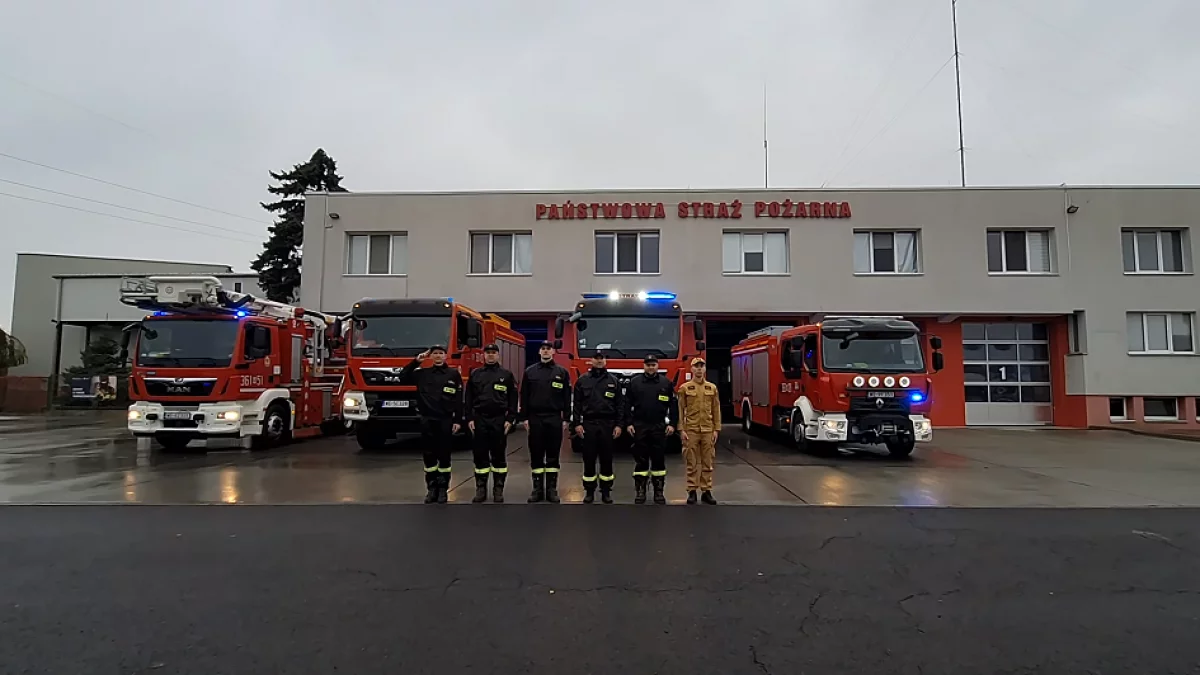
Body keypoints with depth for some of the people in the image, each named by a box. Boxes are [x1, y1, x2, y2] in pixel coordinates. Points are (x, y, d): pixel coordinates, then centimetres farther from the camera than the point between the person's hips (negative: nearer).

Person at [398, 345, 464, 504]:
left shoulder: (454, 374, 1)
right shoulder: (423, 373, 9)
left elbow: (459, 399, -1)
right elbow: (403, 379, 8)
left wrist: (457, 420, -6)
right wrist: (415, 362, 1)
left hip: (446, 420, -2)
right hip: (427, 420, 2)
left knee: (444, 456, 5)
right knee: (429, 456, 7)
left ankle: (443, 489, 14)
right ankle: (431, 489, 16)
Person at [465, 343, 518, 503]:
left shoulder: (506, 374, 4)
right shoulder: (475, 374, 9)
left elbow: (513, 399, 2)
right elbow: (469, 399, 8)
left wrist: (510, 419, -6)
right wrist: (469, 419, 0)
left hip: (499, 420, -1)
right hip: (479, 420, 2)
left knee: (499, 456, 4)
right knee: (480, 455, 5)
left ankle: (498, 490, 12)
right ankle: (481, 489, 14)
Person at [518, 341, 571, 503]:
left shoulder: (562, 372, 4)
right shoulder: (530, 371, 5)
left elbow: (567, 397, 3)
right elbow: (524, 397, 5)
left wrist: (566, 419, -2)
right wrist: (524, 418, -1)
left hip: (555, 419, -1)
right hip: (535, 418, 1)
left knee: (553, 455, 5)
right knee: (536, 455, 5)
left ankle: (552, 489, 12)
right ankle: (537, 488, 13)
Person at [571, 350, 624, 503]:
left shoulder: (614, 381, 5)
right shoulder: (582, 380, 5)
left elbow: (620, 404, 4)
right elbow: (577, 404, 4)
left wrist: (618, 425, -3)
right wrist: (577, 424, -4)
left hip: (608, 424, 0)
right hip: (588, 424, 0)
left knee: (606, 459, 5)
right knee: (589, 459, 4)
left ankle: (606, 491, 15)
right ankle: (589, 491, 13)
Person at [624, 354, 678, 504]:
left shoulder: (666, 383, 5)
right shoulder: (634, 382, 4)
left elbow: (673, 405, 5)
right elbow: (627, 404, 4)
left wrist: (672, 424, -3)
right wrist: (629, 423, -3)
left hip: (659, 427, 1)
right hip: (639, 427, 0)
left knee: (659, 459, 4)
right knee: (640, 460, 4)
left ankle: (659, 492, 13)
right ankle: (640, 491, 11)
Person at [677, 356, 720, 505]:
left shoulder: (712, 387, 7)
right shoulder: (684, 388, 0)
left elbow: (716, 410, 8)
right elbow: (680, 410, -1)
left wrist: (716, 429, 2)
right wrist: (681, 430, -7)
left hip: (708, 431, 2)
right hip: (691, 430, -2)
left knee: (707, 463, 6)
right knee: (692, 463, 3)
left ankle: (706, 492, 14)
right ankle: (692, 492, 11)